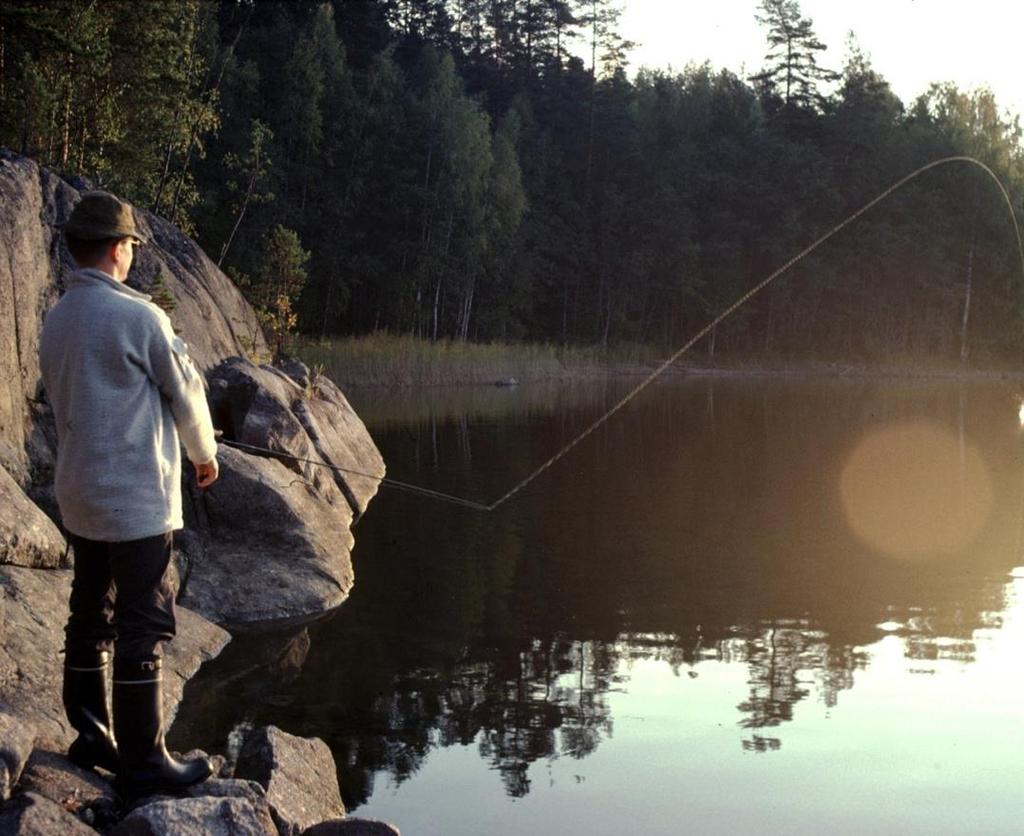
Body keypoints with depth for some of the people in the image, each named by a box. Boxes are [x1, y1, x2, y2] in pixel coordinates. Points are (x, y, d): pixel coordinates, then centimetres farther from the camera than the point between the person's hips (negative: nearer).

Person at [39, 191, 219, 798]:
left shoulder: (56, 321, 7)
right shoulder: (138, 315, -16)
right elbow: (186, 392, -6)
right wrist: (205, 453, 11)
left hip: (80, 494, 8)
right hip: (137, 497, -8)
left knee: (91, 616, 15)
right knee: (143, 628, -2)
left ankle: (92, 738, 24)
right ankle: (143, 761, 3)